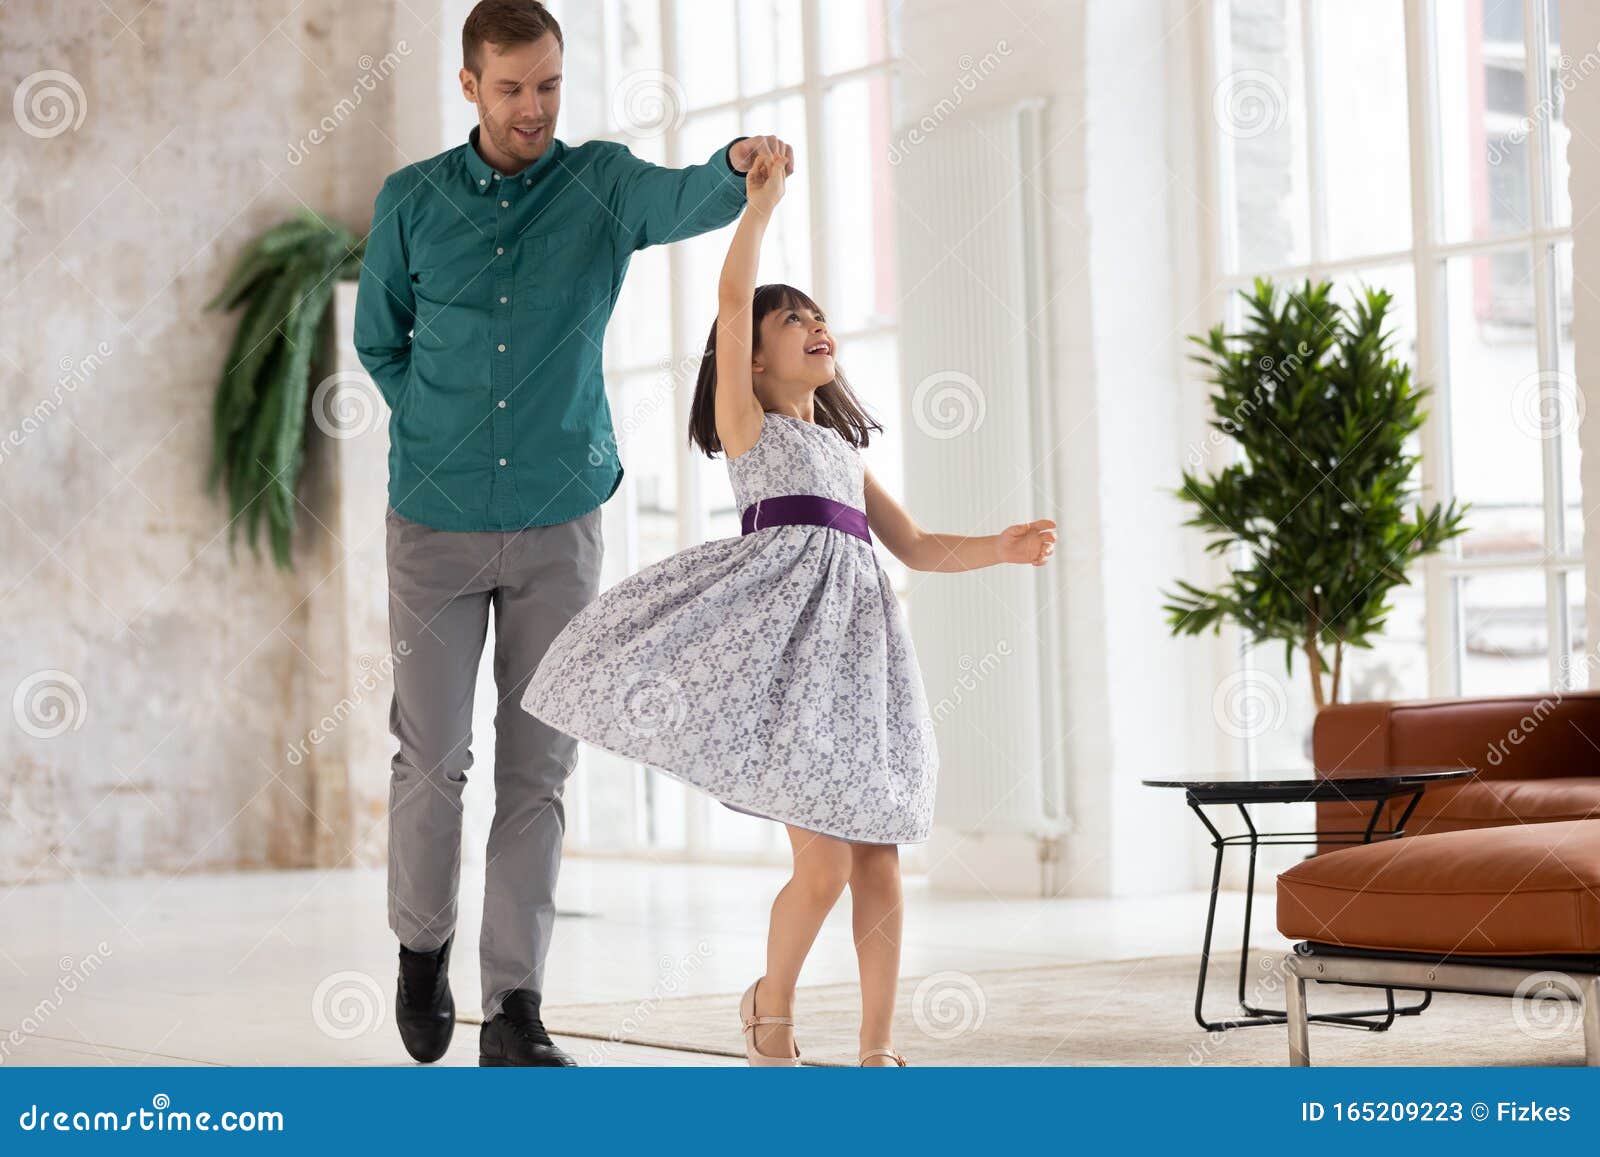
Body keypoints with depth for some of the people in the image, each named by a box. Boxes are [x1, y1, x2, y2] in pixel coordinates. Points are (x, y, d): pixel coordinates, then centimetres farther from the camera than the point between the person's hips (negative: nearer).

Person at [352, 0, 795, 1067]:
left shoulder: (601, 183, -3)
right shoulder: (413, 201, 1)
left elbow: (685, 200, -25)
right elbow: (379, 340, 13)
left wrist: (741, 165, -46)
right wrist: (439, 438, 3)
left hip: (559, 520, 0)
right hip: (437, 523, 0)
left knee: (538, 768, -1)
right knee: (432, 757, 3)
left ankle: (516, 1012, 3)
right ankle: (423, 944, 29)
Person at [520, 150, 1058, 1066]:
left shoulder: (844, 452, 27)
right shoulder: (747, 425, 11)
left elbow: (919, 548, 23)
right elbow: (733, 302, 0)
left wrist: (1003, 547, 7)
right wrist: (763, 200, 4)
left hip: (854, 630, 6)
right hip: (784, 621, -6)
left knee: (879, 857, 0)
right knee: (825, 865, -10)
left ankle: (878, 1051, 7)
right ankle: (772, 1006, 15)